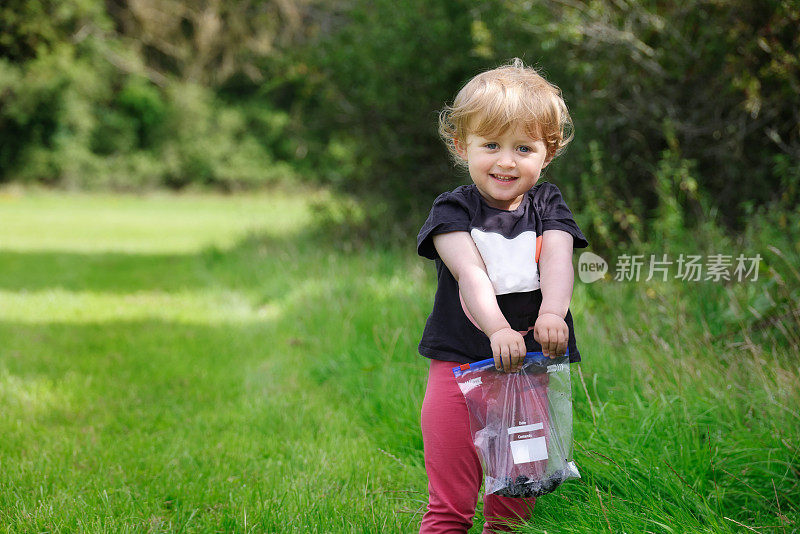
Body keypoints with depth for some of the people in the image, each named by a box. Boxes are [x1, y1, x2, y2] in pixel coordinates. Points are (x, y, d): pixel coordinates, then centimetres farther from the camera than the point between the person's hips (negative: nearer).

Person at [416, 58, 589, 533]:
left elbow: (557, 261, -11)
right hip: (462, 366, -2)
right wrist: (497, 328, -36)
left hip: (534, 369, 2)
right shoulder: (453, 209, -1)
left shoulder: (548, 205, 7)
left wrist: (551, 313, -33)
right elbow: (470, 272, -17)